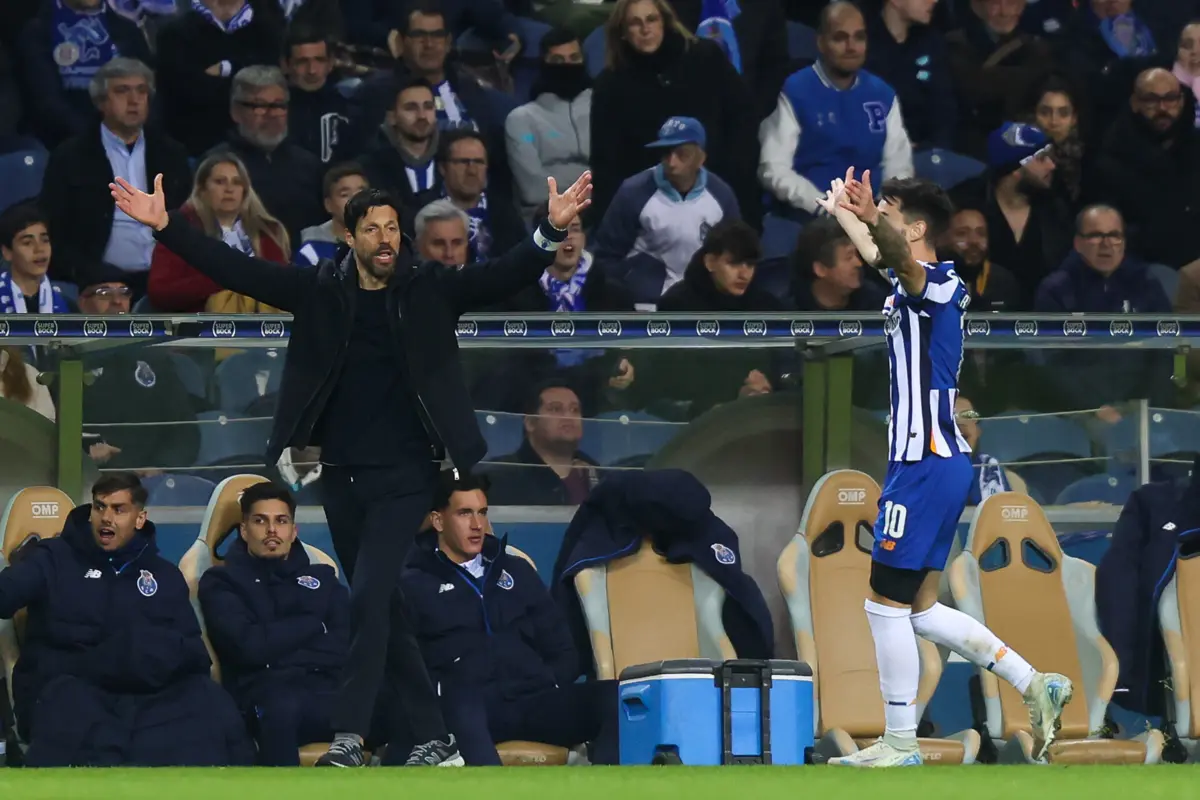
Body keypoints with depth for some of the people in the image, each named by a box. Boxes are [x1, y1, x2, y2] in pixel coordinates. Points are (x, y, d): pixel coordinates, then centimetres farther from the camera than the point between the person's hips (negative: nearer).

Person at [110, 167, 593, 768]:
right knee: (382, 610, 9)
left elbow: (503, 276, -13)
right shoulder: (321, 291, 2)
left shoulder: (429, 290, -3)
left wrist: (551, 233, -30)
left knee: (369, 597, -17)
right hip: (342, 476, 4)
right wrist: (166, 228, -10)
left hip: (404, 476, -4)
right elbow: (236, 269, -1)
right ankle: (434, 741, 17)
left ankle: (350, 734, -13)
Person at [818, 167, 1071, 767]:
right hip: (932, 463, 10)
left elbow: (899, 256, -39)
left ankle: (900, 742, 3)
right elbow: (880, 254, 38)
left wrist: (871, 217, -58)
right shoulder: (910, 288, 15)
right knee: (920, 609, 12)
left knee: (886, 603, -3)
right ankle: (1036, 687, 12)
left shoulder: (936, 285, -14)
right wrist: (843, 214, 55)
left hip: (927, 466, -10)